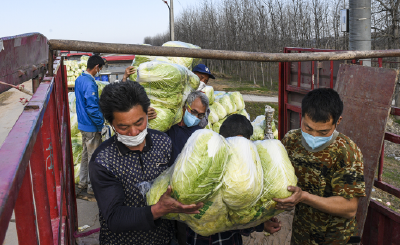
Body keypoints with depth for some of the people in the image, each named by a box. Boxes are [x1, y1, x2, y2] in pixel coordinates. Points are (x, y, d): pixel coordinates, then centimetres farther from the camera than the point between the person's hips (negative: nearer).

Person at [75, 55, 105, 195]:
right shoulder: (90, 84, -23)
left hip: (82, 124, 10)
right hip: (91, 127, -10)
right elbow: (92, 108, -25)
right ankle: (92, 187, 14)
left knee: (85, 154, 20)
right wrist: (101, 124, -15)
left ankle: (83, 182, 32)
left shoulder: (79, 79, 8)